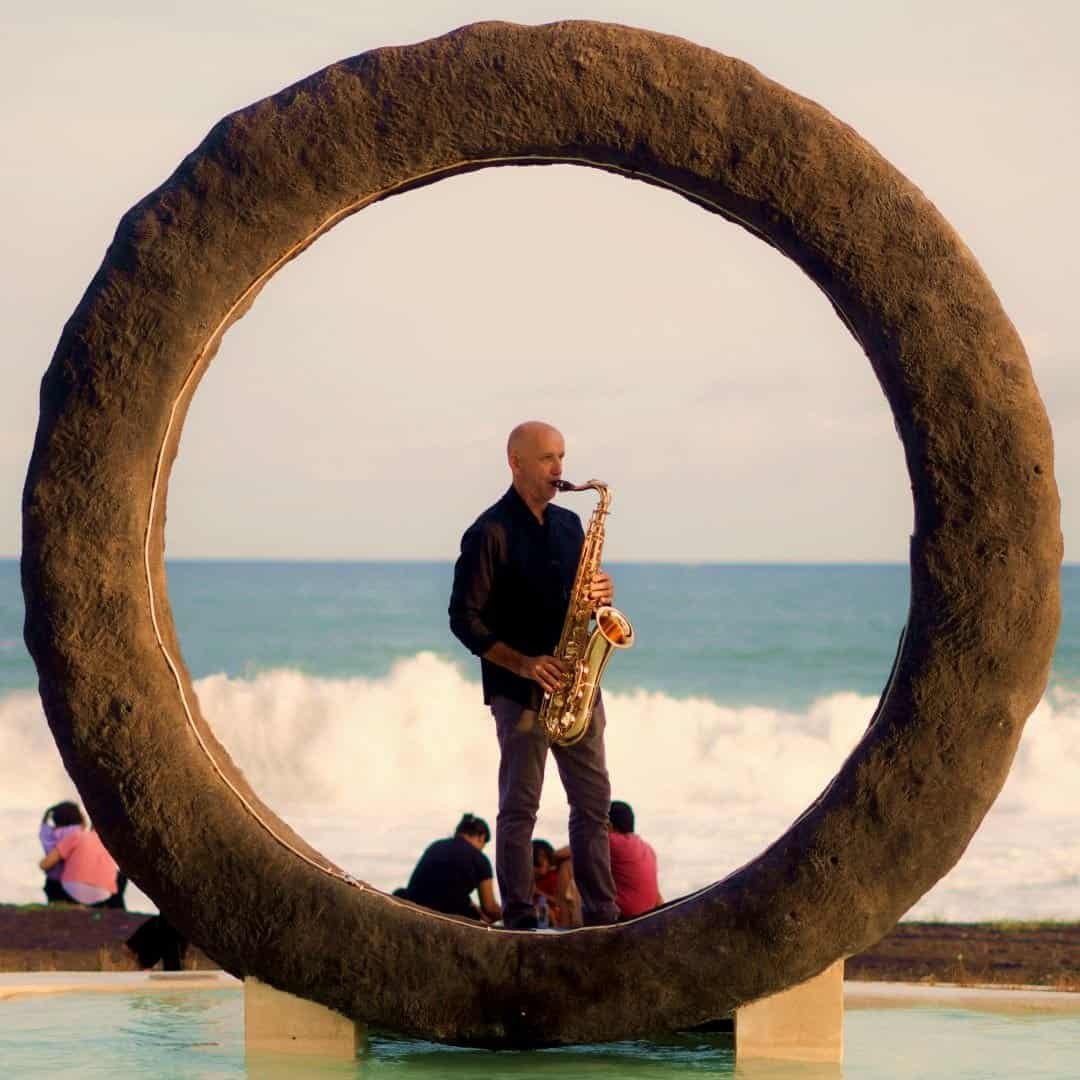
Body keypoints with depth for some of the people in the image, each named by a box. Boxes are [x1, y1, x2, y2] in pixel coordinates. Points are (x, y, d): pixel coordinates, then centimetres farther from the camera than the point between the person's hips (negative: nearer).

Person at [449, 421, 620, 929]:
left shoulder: (568, 524, 14)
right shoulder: (490, 533, -7)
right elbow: (465, 618, -11)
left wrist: (600, 593, -3)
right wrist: (523, 663, -19)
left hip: (574, 685, 7)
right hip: (519, 690, -6)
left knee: (593, 801, 5)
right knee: (519, 807, -2)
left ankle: (601, 917, 9)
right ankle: (519, 922, 1)